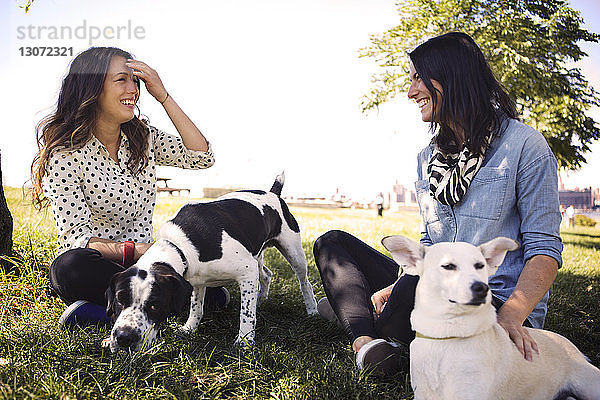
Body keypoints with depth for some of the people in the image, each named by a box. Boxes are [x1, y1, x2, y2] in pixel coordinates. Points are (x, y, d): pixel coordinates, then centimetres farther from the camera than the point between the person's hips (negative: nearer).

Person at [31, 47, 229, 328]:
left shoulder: (143, 137, 6)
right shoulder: (66, 152, -11)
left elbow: (202, 158, -5)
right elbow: (75, 236, -18)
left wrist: (163, 96, -8)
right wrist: (136, 250, -35)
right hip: (97, 265, -4)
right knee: (71, 266, -39)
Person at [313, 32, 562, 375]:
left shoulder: (523, 144, -6)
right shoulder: (428, 159, 14)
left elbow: (545, 247, -10)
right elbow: (430, 245, 13)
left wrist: (511, 316, -26)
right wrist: (395, 287, -7)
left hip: (499, 299, -7)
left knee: (418, 289, -39)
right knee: (332, 243, 3)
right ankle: (366, 341, -22)